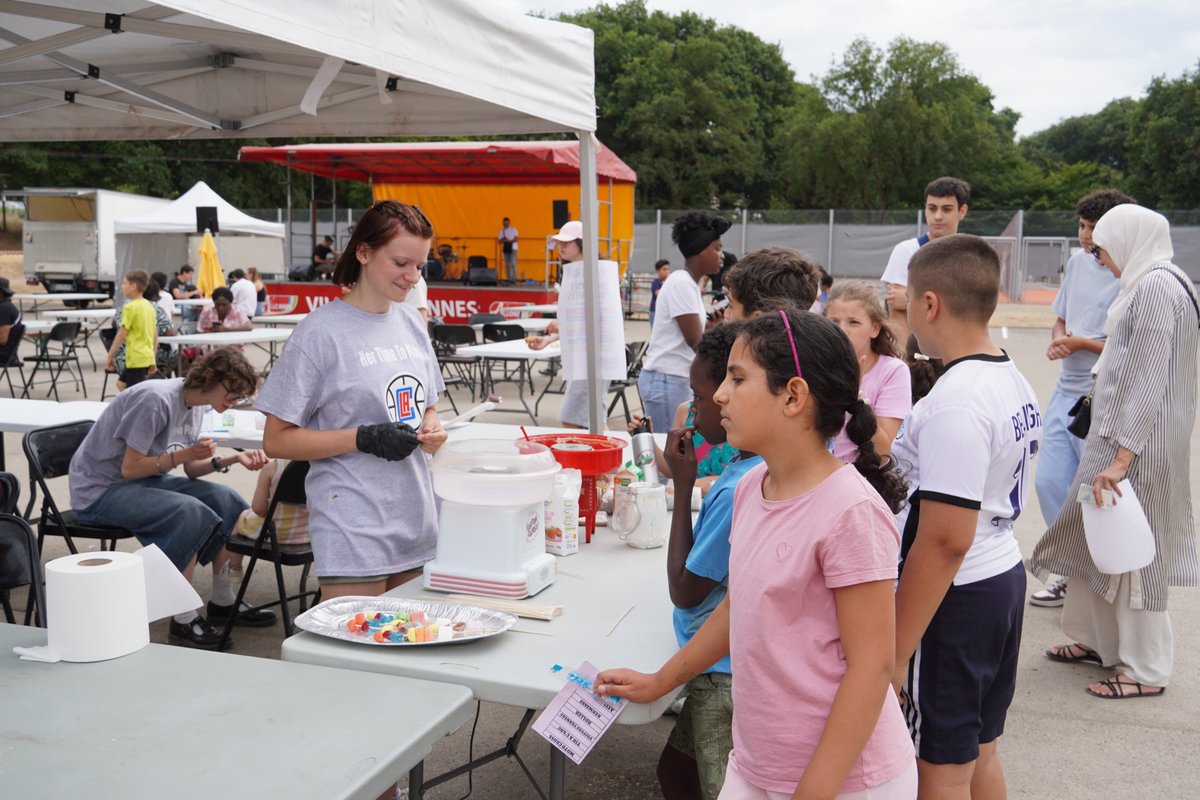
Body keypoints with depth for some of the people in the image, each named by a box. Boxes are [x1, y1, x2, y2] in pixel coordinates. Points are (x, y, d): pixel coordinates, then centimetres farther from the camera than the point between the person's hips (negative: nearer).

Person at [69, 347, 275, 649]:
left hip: (147, 481, 9)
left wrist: (231, 459, -9)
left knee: (227, 500, -6)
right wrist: (182, 455, -28)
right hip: (100, 489, -9)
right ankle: (184, 621, -22)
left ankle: (224, 602, 5)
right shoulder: (156, 400, -24)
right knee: (190, 512, -31)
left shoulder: (195, 406, 4)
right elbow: (129, 468, -22)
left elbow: (191, 469, 5)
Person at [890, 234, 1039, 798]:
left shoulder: (953, 403, -24)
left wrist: (895, 652, -21)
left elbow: (945, 541, -26)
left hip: (954, 594, -10)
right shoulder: (1015, 383, 6)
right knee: (980, 751, 22)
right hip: (1004, 576, 10)